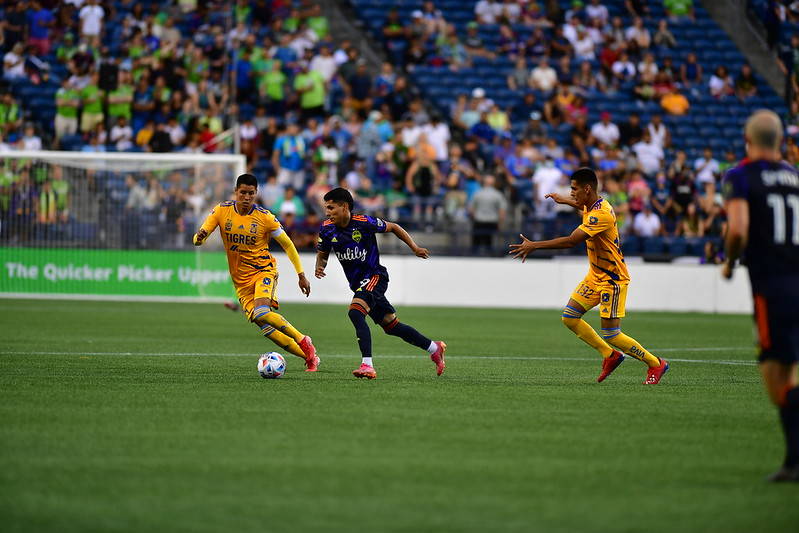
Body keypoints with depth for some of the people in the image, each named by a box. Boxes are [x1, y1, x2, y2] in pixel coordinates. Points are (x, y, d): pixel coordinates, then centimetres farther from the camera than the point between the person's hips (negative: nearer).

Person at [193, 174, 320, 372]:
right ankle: (309, 357, 4)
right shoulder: (222, 211, -3)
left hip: (264, 271, -3)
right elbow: (198, 240, -5)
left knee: (261, 312, -31)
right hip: (241, 280, 3)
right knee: (266, 328, -8)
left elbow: (288, 245, 2)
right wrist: (199, 237, -31)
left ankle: (303, 341, -14)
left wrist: (301, 275, 0)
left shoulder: (265, 217, -8)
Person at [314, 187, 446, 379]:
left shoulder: (364, 222, -18)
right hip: (358, 283, 7)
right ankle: (434, 348, 33)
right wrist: (319, 266, -12)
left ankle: (367, 364, -35)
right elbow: (322, 254, 11)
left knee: (355, 312, -31)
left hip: (375, 277, -7)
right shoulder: (328, 230, -5)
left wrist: (414, 247, -2)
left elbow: (393, 227, -2)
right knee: (390, 325, 15)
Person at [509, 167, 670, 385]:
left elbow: (571, 241, -32)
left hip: (612, 279, -9)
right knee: (569, 317, 4)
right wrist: (564, 200, 42)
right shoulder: (592, 206, 2)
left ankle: (656, 364, 9)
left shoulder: (601, 215, -27)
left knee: (611, 335, -8)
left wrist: (534, 246, -30)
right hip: (595, 276, 9)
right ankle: (610, 356, 15)